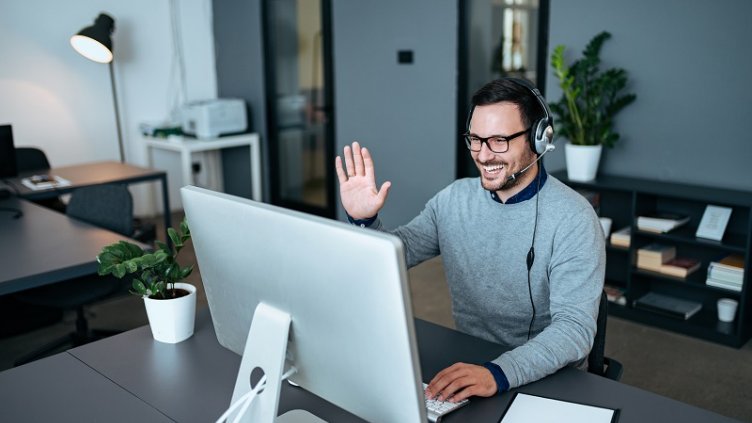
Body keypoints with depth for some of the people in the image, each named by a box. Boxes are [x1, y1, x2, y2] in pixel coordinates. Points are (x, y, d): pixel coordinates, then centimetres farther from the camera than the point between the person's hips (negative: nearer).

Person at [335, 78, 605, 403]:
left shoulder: (573, 219, -15)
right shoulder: (453, 199, 1)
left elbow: (575, 327, -22)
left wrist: (498, 374, -37)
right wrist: (363, 221, -18)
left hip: (549, 379, -4)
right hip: (465, 365, 4)